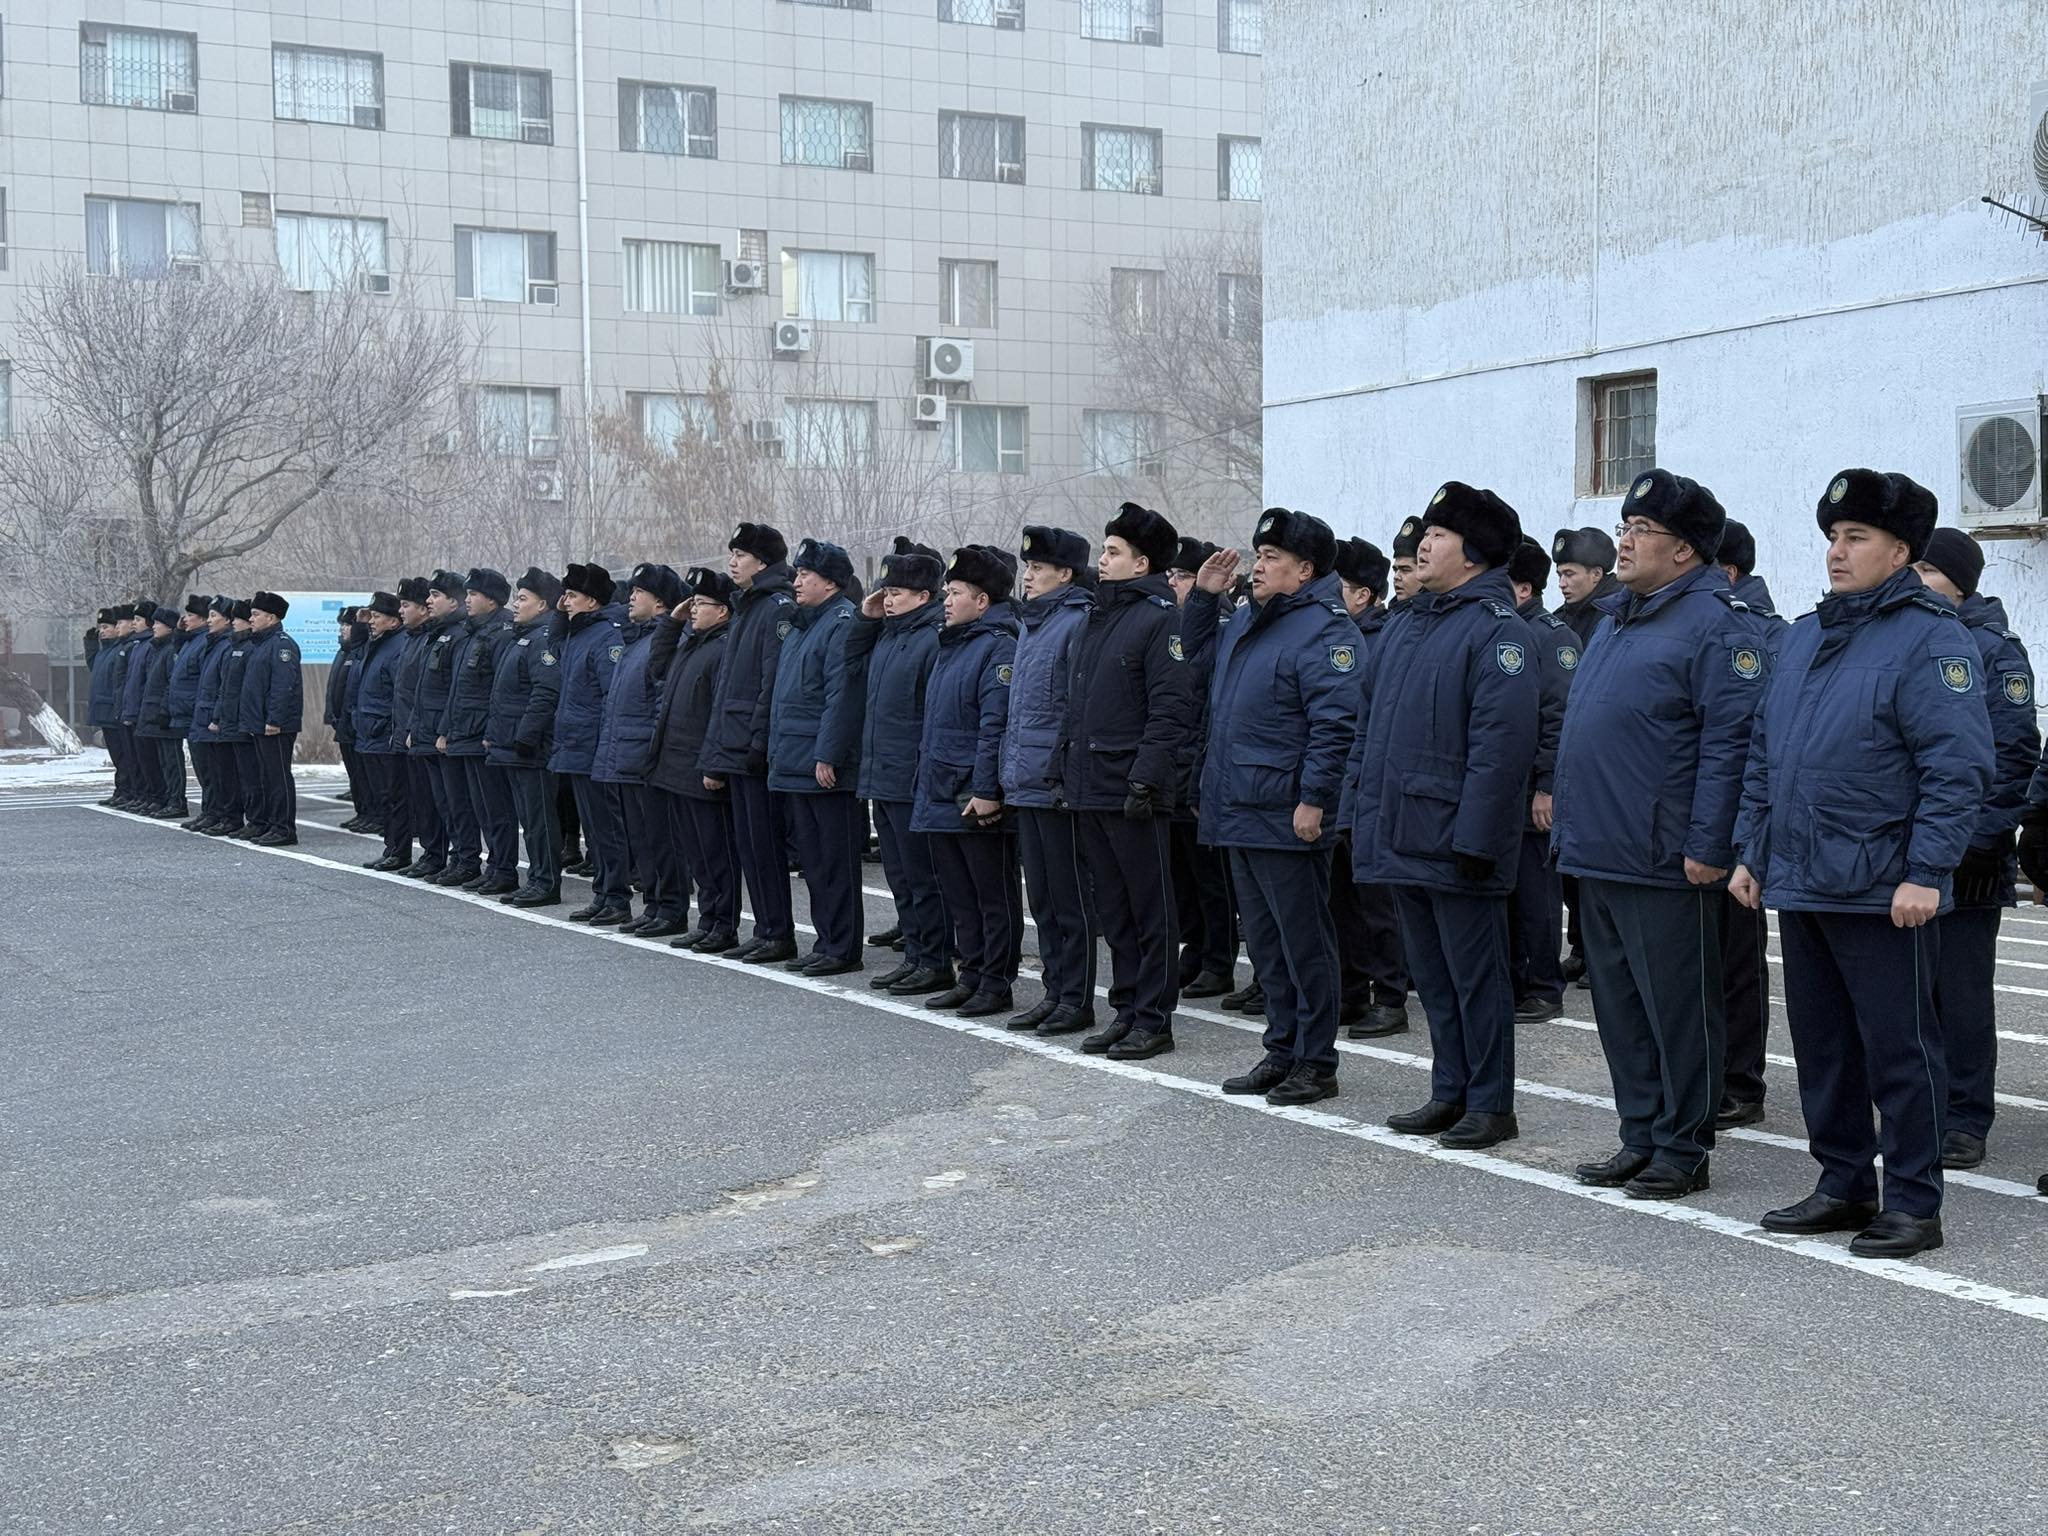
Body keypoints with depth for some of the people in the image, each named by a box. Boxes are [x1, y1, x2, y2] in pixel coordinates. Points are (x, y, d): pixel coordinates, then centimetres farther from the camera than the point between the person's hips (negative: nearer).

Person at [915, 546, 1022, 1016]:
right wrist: (927, 778, 20)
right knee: (960, 896, 14)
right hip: (941, 796, 10)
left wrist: (985, 791, -24)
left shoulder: (998, 647, -13)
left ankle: (996, 985, 6)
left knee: (993, 896, 0)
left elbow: (996, 726, -20)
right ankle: (971, 978, 22)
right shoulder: (950, 646, 17)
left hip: (977, 802, -10)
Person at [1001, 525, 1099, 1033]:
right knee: (1041, 896, 13)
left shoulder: (1078, 622, -12)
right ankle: (1055, 990, 22)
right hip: (1026, 781, 9)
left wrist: (1070, 775, -19)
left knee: (1069, 896, -1)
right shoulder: (1029, 623, 16)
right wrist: (1010, 770, 17)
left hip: (1058, 782, -9)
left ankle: (1077, 1000, 7)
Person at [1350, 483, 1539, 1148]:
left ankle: (1490, 1104, 10)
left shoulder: (1497, 630, -13)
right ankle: (1450, 1093, 25)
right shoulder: (1405, 624, 14)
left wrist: (1473, 839, -23)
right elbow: (1369, 713, 21)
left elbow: (1501, 743, -20)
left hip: (1455, 843, -8)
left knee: (1475, 976, 1)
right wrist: (1368, 812, 15)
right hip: (1401, 837, 8)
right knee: (1431, 974, 15)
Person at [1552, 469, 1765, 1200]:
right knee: (1619, 1004, 15)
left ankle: (1683, 1148, 12)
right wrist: (1570, 823, 19)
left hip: (1663, 863, -9)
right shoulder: (1617, 617, 17)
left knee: (1677, 1007, 2)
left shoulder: (1716, 624, -12)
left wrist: (1708, 846, -21)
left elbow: (1730, 743, -18)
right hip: (1598, 854, 9)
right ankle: (1641, 1137, 25)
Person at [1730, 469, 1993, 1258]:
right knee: (1821, 1045, 14)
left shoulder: (1930, 639, -9)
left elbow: (1958, 769, -15)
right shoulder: (1804, 637, 14)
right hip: (1799, 887, 8)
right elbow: (1763, 751, 19)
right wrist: (1751, 850, 14)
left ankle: (1913, 1203, 10)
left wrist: (1926, 873, -20)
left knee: (1898, 1048, 1)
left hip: (1881, 891, -8)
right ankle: (1844, 1185, 25)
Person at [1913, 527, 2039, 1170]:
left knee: (1961, 993, 1)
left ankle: (1964, 1121, 8)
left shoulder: (1993, 649, -4)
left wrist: (1977, 839, -16)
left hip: (1963, 857, -6)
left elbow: (2011, 754, -10)